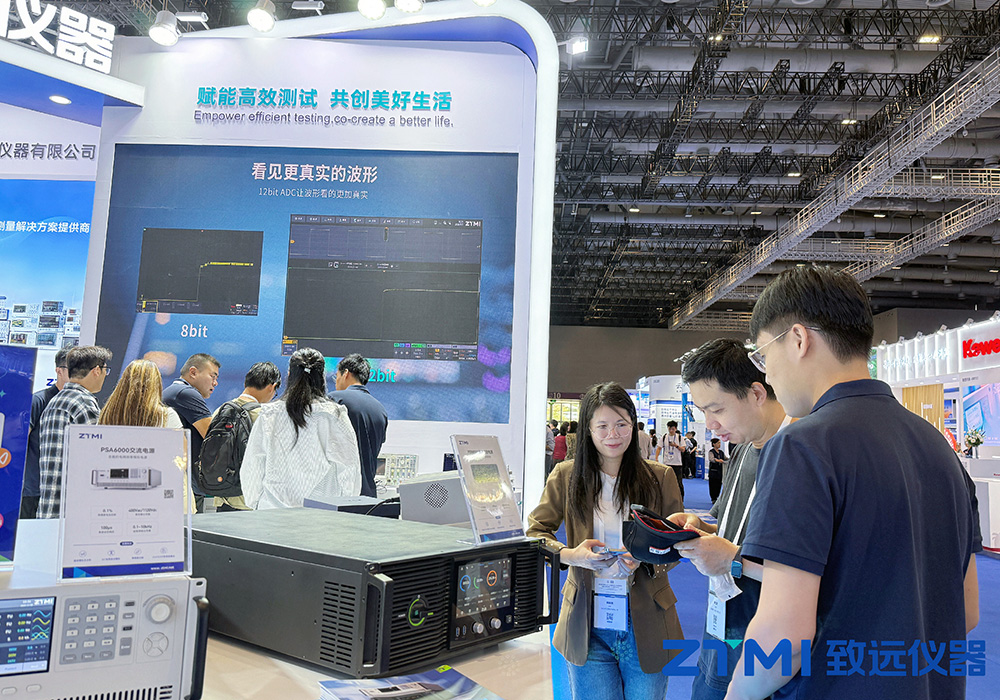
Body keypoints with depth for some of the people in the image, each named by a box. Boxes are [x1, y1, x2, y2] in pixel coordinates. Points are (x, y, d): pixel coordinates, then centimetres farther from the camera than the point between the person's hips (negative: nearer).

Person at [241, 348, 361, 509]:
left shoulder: (268, 415, 0)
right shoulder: (335, 416, -5)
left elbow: (252, 467, 7)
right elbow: (350, 468, 0)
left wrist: (256, 504, 21)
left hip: (273, 508, 2)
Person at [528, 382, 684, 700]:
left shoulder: (661, 477, 1)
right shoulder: (566, 476, 1)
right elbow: (535, 532, 2)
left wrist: (644, 560, -18)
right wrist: (569, 554, -17)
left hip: (645, 628, 1)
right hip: (588, 628, 0)